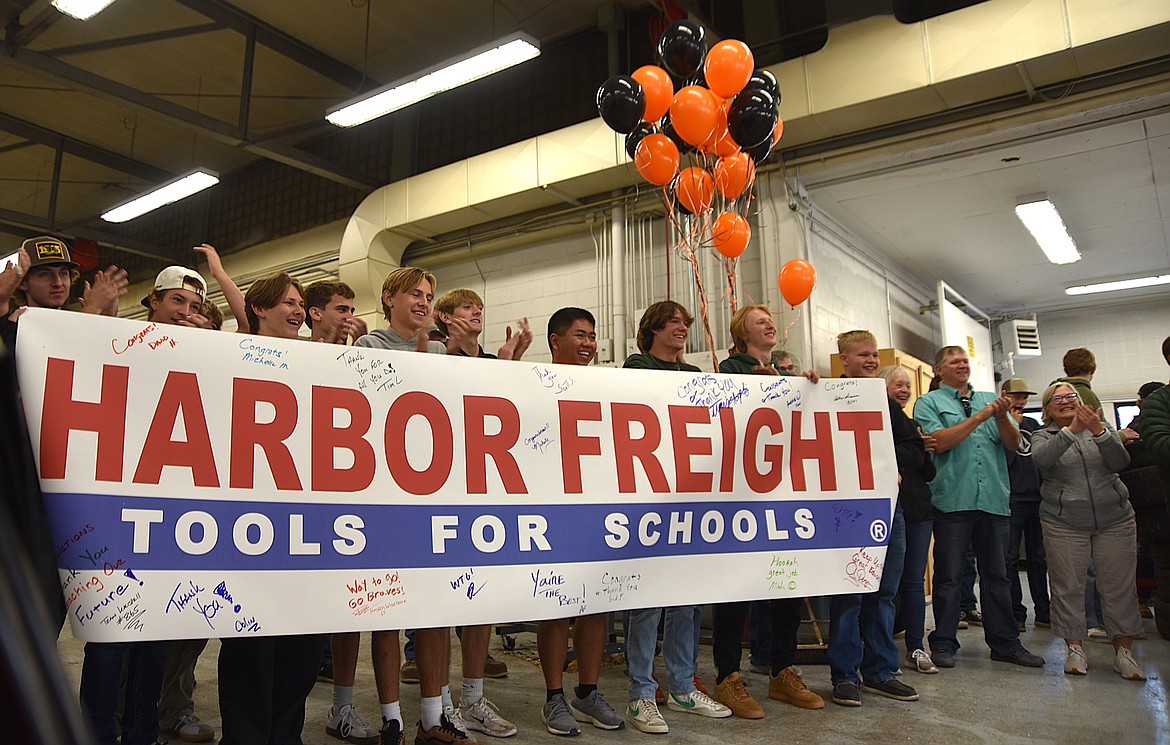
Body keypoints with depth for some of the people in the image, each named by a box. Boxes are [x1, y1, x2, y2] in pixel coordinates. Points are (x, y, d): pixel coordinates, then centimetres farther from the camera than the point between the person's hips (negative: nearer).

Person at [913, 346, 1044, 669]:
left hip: (994, 498, 4)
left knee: (997, 573, 11)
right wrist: (979, 417, -12)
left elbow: (1013, 444, 8)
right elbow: (939, 442, -11)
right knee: (948, 575, 2)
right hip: (952, 498, -4)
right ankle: (943, 643, 11)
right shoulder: (929, 402, 4)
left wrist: (1002, 416, -11)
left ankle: (1004, 643, 21)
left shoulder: (990, 399, 16)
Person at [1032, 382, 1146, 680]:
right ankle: (1075, 648, 12)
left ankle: (1123, 650, 14)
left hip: (1115, 519, 2)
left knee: (1119, 585, 3)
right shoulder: (1043, 436, 3)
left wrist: (1098, 431, -23)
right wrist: (1072, 429, -31)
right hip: (1064, 523, -1)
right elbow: (1042, 458, -20)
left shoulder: (1103, 427, 9)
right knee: (1067, 586, 1)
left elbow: (1120, 461, -7)